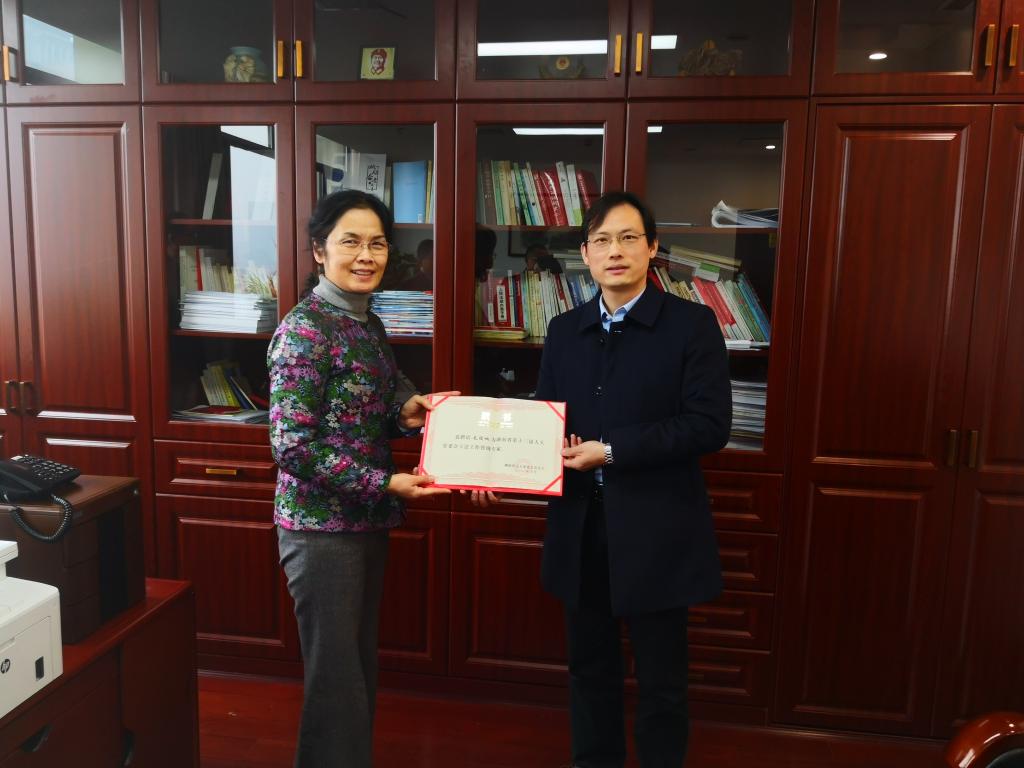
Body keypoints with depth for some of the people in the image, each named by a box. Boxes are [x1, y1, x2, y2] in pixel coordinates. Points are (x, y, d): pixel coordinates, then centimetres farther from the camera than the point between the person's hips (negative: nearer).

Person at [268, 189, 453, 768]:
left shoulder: (370, 324, 8)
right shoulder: (304, 330, -17)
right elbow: (292, 446, -21)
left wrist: (405, 412, -3)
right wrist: (385, 483, -23)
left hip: (368, 520, 8)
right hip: (322, 525, -8)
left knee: (362, 663, 20)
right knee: (337, 676, 5)